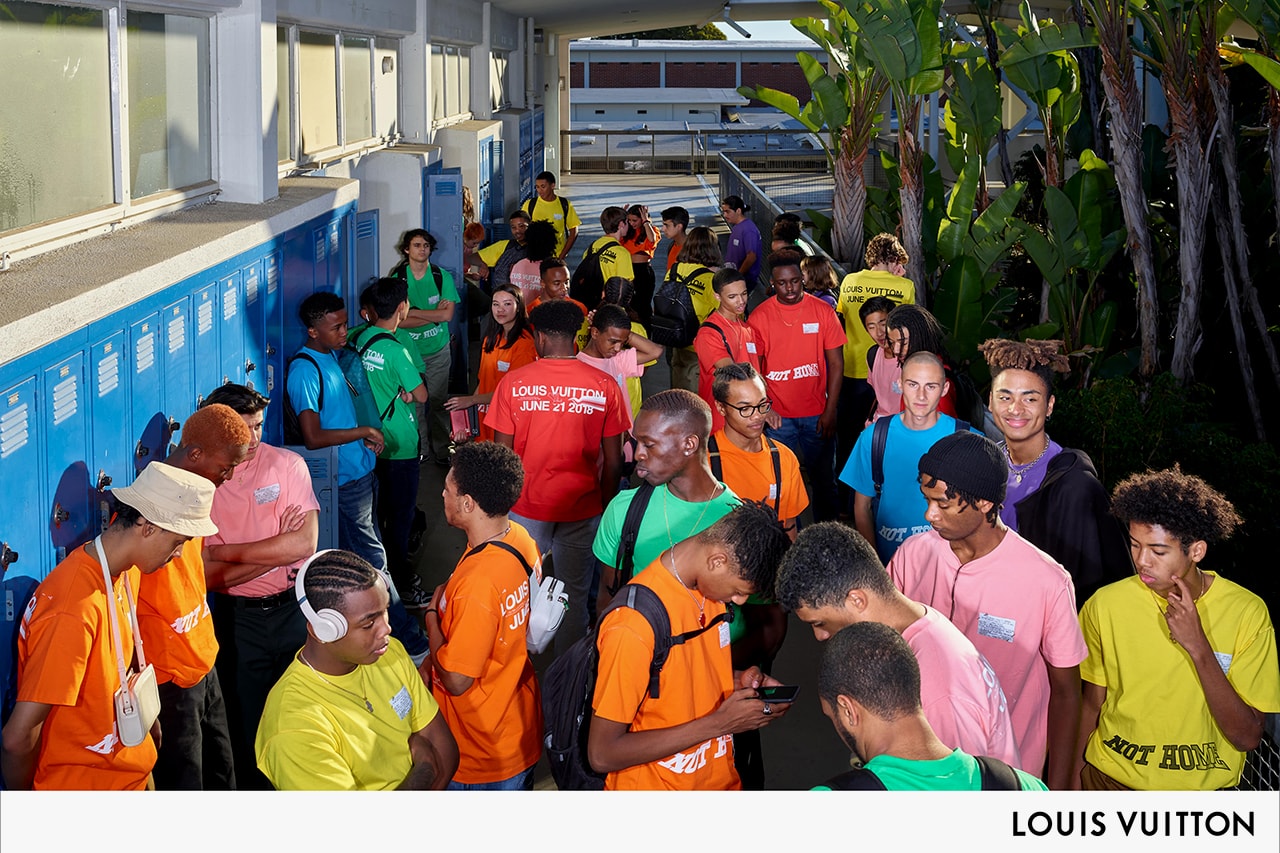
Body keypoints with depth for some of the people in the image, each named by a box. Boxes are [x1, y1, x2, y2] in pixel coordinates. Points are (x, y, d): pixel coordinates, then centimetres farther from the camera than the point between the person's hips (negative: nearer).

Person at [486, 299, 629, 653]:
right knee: (575, 596, 13)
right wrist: (606, 504, 11)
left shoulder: (513, 383, -8)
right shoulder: (604, 385, -7)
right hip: (582, 508, 1)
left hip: (525, 505, -1)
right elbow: (613, 461, -3)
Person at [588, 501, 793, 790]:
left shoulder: (709, 583, -5)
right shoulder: (632, 627, -28)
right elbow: (603, 754, -25)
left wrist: (738, 680, -7)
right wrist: (719, 723, -24)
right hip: (654, 787, -7)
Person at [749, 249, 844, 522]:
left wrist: (830, 411, -5)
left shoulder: (822, 311, -2)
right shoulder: (759, 316, -3)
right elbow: (753, 368, 1)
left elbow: (835, 364, 0)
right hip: (778, 415, 0)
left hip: (817, 414, 1)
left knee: (824, 479, 10)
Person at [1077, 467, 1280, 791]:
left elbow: (1248, 738, -18)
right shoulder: (1105, 605, -12)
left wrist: (1198, 647, -26)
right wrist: (1072, 780, -7)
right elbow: (1091, 704, 0)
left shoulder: (1246, 613, -15)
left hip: (1205, 785, 0)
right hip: (1111, 781, 0)